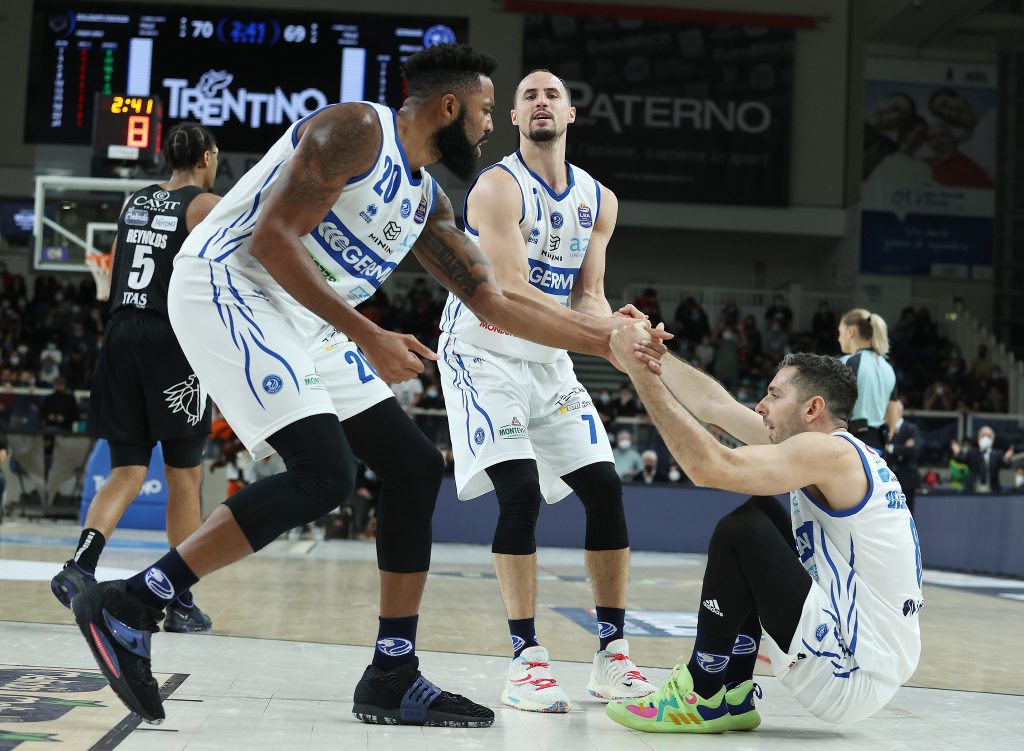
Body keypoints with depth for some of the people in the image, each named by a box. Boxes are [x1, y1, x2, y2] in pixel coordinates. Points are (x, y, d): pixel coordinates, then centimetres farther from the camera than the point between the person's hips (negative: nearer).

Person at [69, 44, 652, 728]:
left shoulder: (427, 201, 15)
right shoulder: (358, 129, -13)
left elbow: (493, 304, 20)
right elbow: (271, 237, -21)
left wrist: (595, 338, 16)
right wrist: (368, 337, -24)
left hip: (303, 321, 10)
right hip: (227, 287, -10)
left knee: (415, 468, 4)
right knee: (324, 476, -23)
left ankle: (393, 678, 8)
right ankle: (127, 606, -14)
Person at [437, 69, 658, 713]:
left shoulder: (599, 201, 6)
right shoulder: (498, 187, -15)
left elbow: (589, 293, 4)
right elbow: (513, 292, -25)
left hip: (550, 362, 7)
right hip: (485, 355, -6)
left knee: (604, 487, -2)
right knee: (521, 490, -20)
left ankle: (612, 654, 7)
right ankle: (526, 659, -11)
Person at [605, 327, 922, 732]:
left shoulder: (828, 452, -17)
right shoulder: (825, 446, 10)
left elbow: (710, 466, -27)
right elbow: (714, 404, 12)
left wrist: (643, 375, -20)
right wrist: (653, 351, 6)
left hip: (856, 675, -10)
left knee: (740, 531, -14)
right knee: (758, 515, 15)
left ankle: (702, 698, 0)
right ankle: (732, 695, 15)